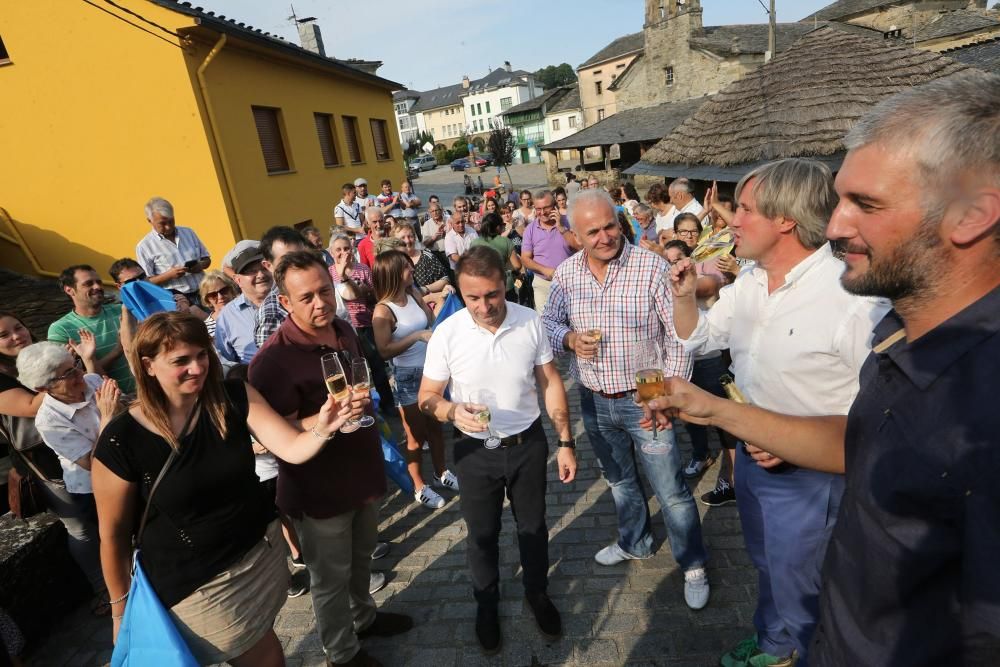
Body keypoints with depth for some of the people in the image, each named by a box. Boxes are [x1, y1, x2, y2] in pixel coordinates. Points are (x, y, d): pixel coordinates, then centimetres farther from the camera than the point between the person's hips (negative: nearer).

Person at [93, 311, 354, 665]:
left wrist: (322, 429, -42)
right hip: (194, 584, -3)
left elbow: (293, 449, -21)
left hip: (262, 550, 3)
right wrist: (121, 606, 1)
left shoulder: (235, 397, -12)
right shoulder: (122, 441, -20)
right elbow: (113, 534, -8)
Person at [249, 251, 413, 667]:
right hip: (319, 490, -7)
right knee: (331, 578, 15)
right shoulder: (274, 361, -26)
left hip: (360, 472, 7)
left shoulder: (343, 330, -2)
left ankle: (363, 617, 53)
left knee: (362, 556, 27)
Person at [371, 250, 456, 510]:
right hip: (408, 376, -6)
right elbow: (385, 351, -25)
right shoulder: (383, 310, -19)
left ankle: (441, 473, 41)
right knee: (416, 435, 10)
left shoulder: (413, 294, -1)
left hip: (431, 369, 6)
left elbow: (432, 322, 3)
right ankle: (419, 488, 29)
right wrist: (417, 336, -28)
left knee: (435, 426, 20)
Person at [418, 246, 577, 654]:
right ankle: (487, 602, 46)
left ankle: (537, 593, 48)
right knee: (482, 533, 18)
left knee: (533, 525, 21)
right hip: (476, 452, -1)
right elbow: (427, 398, -8)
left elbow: (550, 383, -2)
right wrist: (453, 411, -31)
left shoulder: (530, 322, -13)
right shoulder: (446, 334, -17)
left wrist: (565, 442, -2)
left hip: (528, 444, 1)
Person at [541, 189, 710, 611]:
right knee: (619, 480, 24)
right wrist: (569, 338, -14)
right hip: (593, 401, 5)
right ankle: (635, 543, 48)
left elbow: (679, 334, -13)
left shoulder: (651, 267, -16)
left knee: (671, 490, 6)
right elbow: (549, 322, 8)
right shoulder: (565, 273, -3)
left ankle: (693, 565, 30)